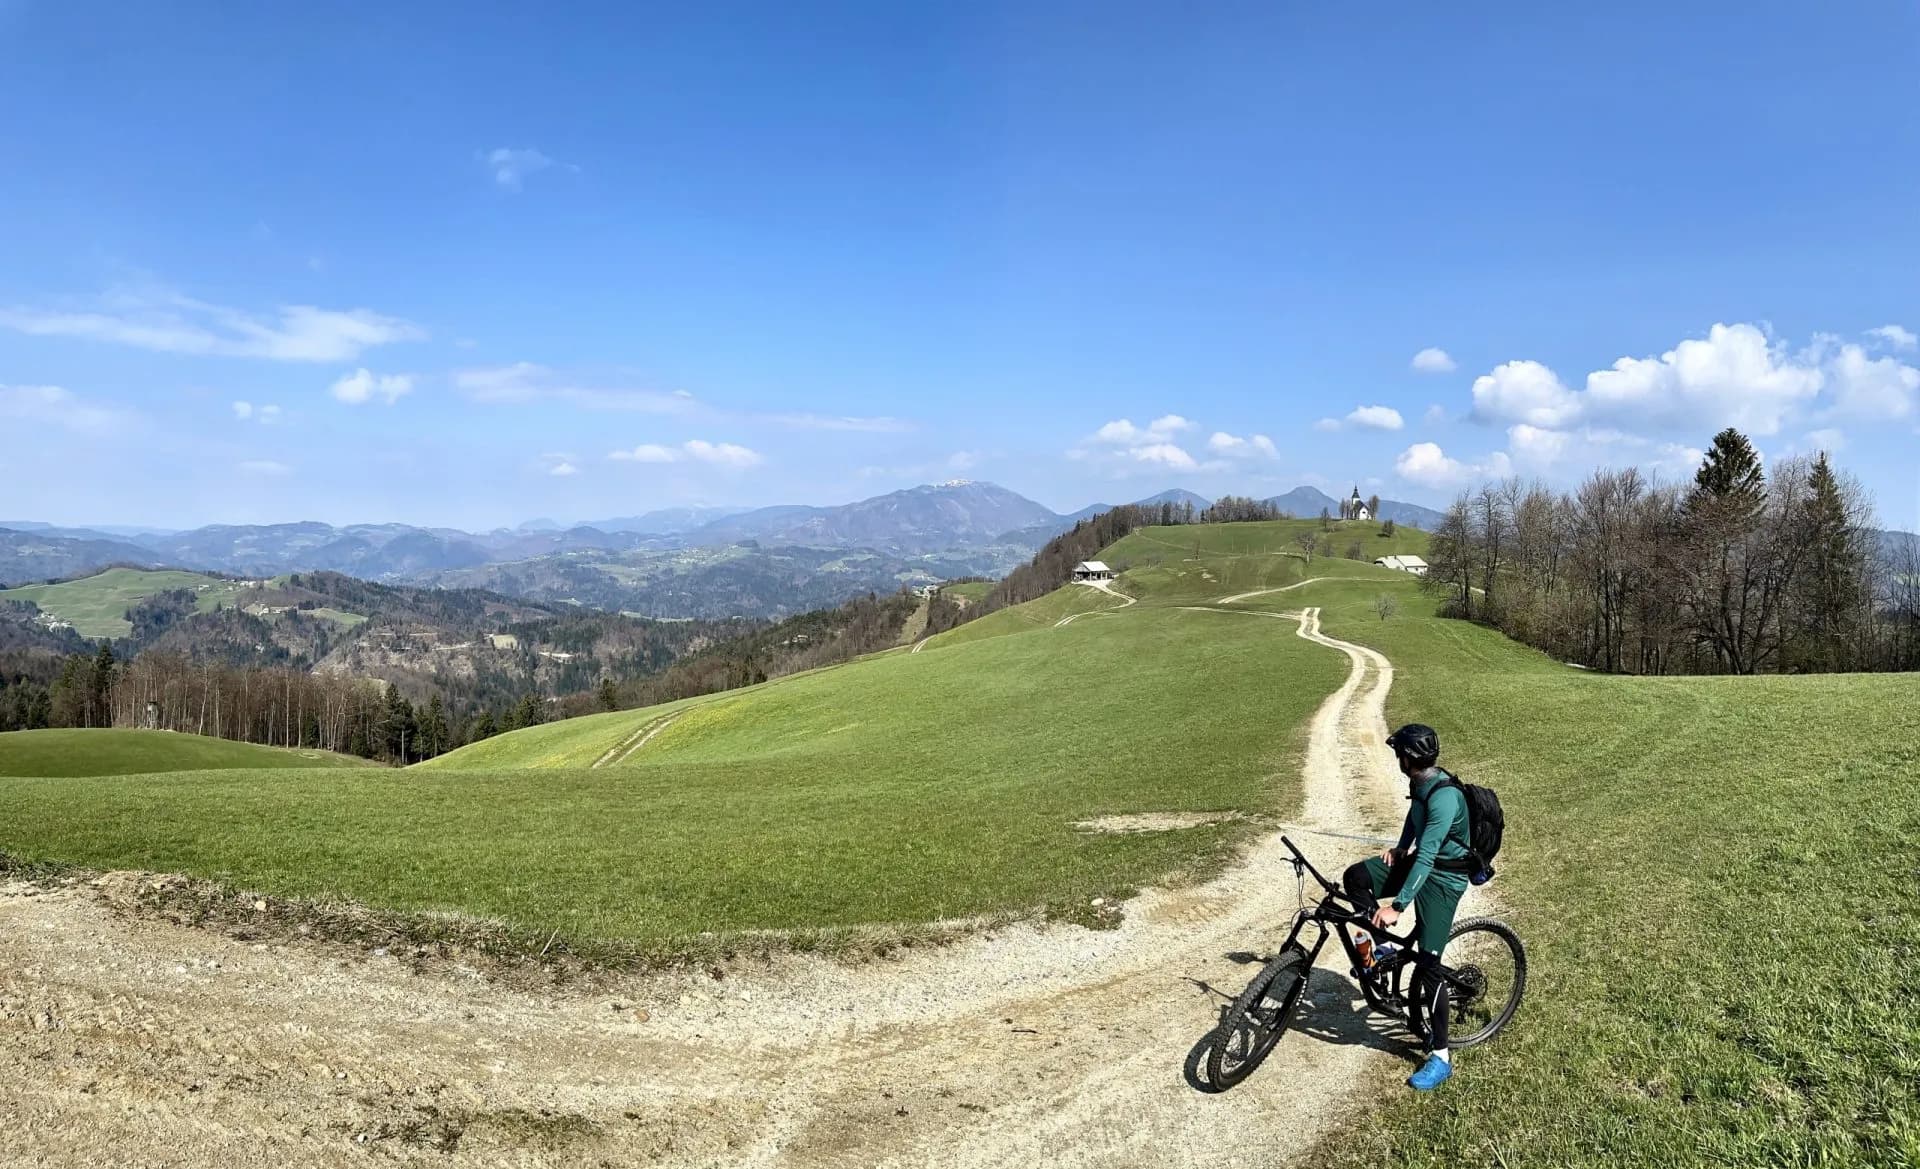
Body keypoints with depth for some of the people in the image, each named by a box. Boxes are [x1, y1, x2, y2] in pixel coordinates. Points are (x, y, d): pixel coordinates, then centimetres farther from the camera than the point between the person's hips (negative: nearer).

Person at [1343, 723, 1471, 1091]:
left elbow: (1427, 857, -34)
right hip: (1419, 861, 9)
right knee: (1356, 877, -9)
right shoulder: (1421, 784, -2)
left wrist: (1396, 906, -36)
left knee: (1428, 964, -8)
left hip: (1443, 878, -9)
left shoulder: (1444, 797, -30)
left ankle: (1440, 1057, 3)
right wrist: (1400, 848, 4)